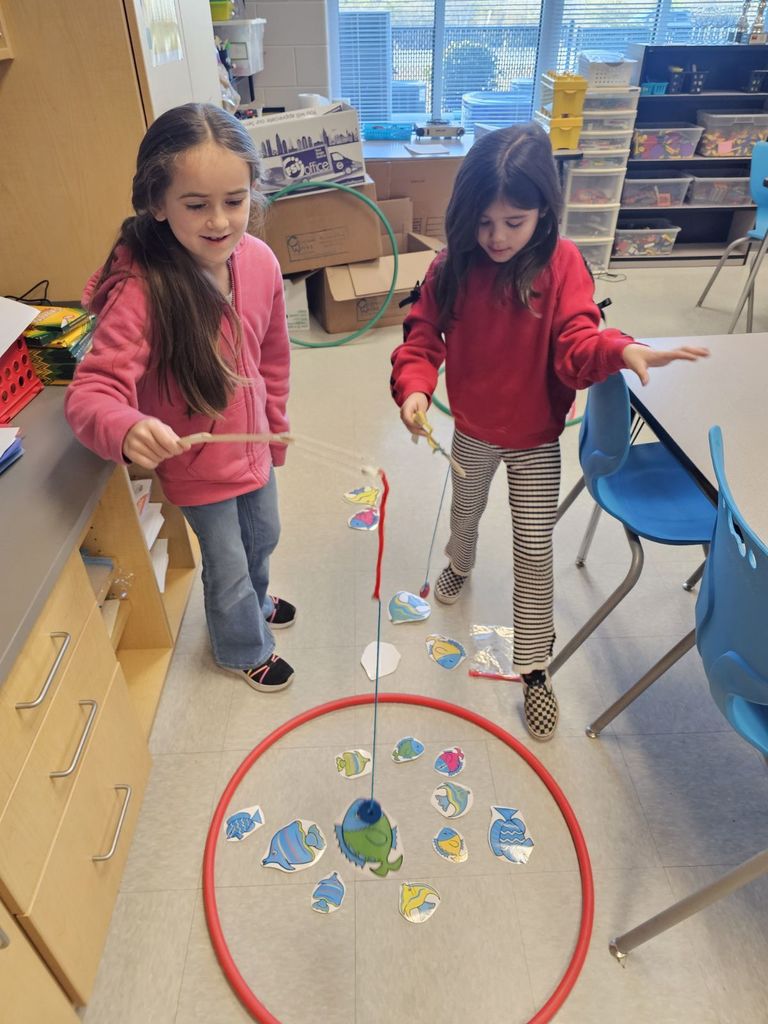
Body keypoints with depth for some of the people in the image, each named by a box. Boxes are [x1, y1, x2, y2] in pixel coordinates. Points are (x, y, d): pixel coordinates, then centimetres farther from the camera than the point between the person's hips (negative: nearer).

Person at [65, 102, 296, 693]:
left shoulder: (259, 261, -13)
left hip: (253, 445, 6)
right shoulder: (141, 291, -30)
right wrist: (126, 430, -57)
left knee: (263, 538, 29)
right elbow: (91, 392, -34)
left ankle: (253, 600, 64)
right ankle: (244, 650, 48)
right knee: (228, 565, 16)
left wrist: (276, 426, 11)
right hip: (197, 464, -5)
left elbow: (274, 356, 1)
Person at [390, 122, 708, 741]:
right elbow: (423, 335, -9)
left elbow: (576, 343, -21)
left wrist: (619, 351, -42)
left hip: (536, 438, -2)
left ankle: (535, 667, 19)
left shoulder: (561, 264, -16)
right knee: (466, 508, 26)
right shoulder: (452, 266, -11)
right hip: (472, 429, 2)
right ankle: (460, 564, 62)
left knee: (535, 549, 3)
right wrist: (414, 386, -28)